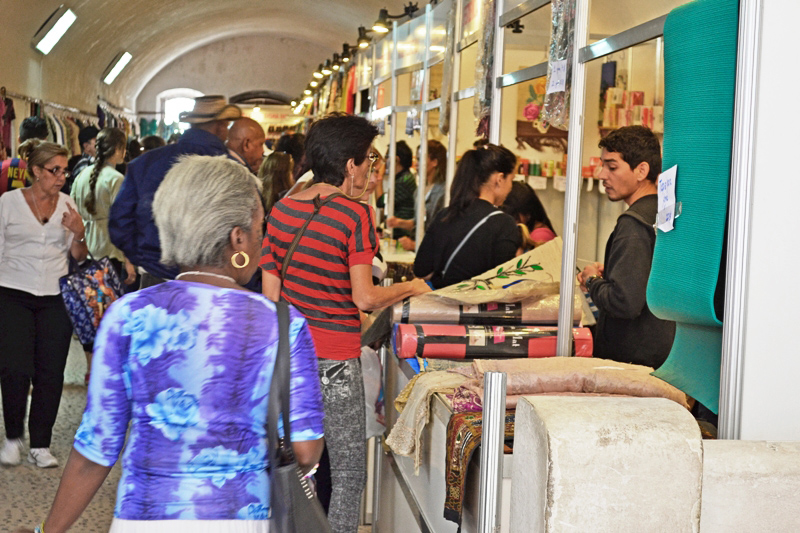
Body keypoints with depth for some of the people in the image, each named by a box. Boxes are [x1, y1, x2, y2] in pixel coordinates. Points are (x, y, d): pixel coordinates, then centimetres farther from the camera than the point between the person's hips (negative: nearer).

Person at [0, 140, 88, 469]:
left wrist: (78, 234, -8)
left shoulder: (67, 205, 7)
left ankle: (40, 445, 11)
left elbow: (79, 258, 11)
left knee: (51, 373, 0)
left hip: (55, 297, 2)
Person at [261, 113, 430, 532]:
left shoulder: (281, 209, 6)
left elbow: (270, 290, 10)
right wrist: (410, 288, 1)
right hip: (335, 363, -7)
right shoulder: (355, 214, -13)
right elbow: (365, 298, -16)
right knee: (348, 474, 4)